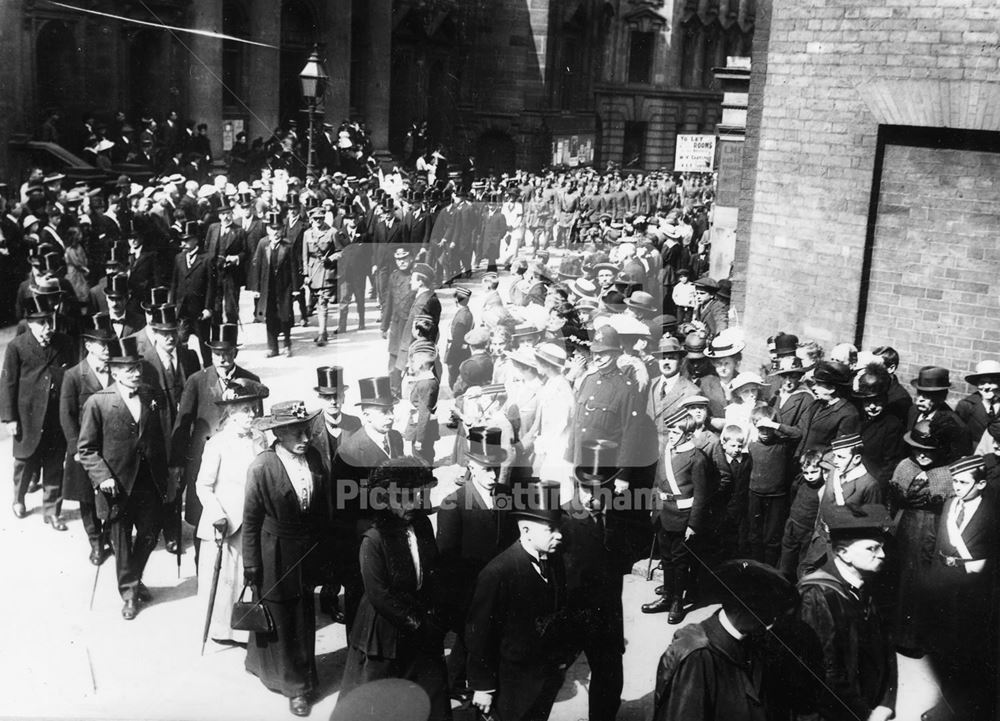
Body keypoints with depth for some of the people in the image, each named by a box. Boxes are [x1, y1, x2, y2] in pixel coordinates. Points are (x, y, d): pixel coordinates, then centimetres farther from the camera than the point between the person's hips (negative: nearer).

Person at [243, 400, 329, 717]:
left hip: (307, 553, 5)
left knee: (304, 618, 18)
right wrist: (251, 566, -10)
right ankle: (294, 685, 25)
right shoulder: (261, 467, -20)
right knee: (280, 622, 9)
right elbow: (251, 521, -13)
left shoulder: (313, 456, -7)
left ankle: (301, 674, 37)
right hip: (275, 555, -4)